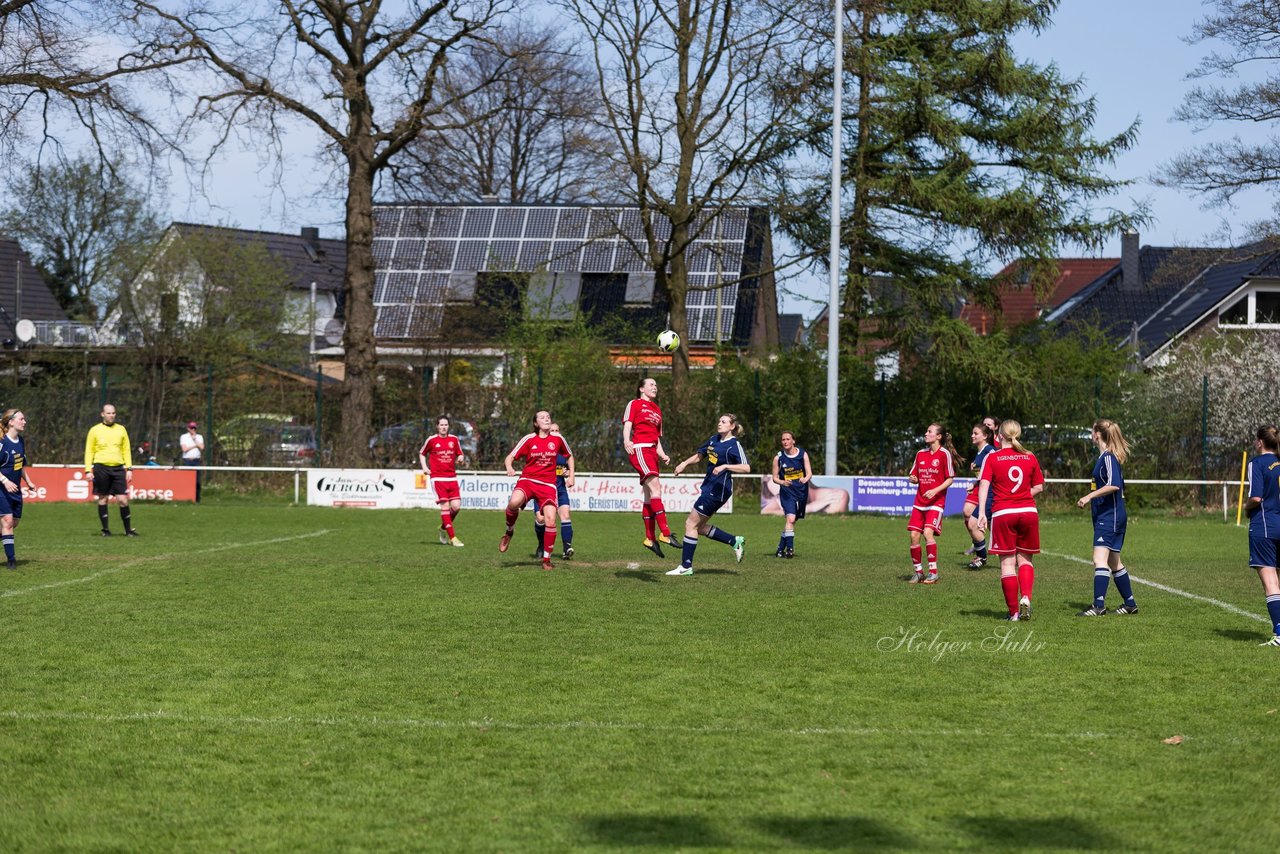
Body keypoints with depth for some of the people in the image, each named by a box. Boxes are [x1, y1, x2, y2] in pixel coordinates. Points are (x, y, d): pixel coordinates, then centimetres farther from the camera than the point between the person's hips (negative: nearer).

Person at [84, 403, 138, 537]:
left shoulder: (121, 429, 11)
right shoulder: (95, 430, 5)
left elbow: (126, 450, 13)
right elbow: (89, 451, 6)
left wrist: (129, 469, 6)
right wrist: (88, 470, -3)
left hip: (118, 468, 1)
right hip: (101, 467, -1)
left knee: (122, 499, -5)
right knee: (102, 499, 2)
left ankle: (128, 529, 3)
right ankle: (106, 529, 10)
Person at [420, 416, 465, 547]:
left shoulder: (454, 439, 9)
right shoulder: (431, 440, 2)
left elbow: (459, 454, 19)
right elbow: (422, 453, 15)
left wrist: (460, 458, -4)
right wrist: (424, 467, 2)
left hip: (452, 477, 3)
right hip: (437, 477, -3)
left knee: (456, 506, -6)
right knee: (445, 506, -11)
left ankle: (444, 527, 23)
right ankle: (452, 537, -8)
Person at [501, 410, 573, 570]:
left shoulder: (557, 439, 6)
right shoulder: (529, 439, 0)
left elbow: (569, 456, 23)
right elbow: (510, 457, 0)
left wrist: (571, 476, 15)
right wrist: (509, 468, -22)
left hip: (548, 484, 2)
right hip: (527, 480, -1)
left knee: (550, 520, -14)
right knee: (514, 502, -34)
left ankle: (546, 559, 2)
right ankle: (509, 531, -4)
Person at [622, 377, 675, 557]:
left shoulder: (657, 410, 26)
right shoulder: (635, 404, 4)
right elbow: (627, 425, -9)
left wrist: (663, 455, 11)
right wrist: (626, 441, -29)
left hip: (652, 452, 8)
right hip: (639, 449, -8)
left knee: (650, 497, 7)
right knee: (655, 486, -22)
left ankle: (650, 538, 10)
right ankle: (664, 533, -30)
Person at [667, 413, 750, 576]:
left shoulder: (734, 445, -14)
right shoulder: (714, 439, 11)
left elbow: (746, 468, -23)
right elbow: (699, 455, 25)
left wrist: (725, 466, -31)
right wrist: (684, 464, 11)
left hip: (718, 490, -9)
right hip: (709, 488, 9)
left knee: (691, 524, -6)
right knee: (699, 527, 14)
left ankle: (686, 567, 1)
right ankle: (735, 542, 22)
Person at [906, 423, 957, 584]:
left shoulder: (944, 454, -7)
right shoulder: (921, 453, 10)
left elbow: (950, 479, -6)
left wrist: (935, 491, -19)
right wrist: (913, 479, -7)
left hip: (936, 501, -6)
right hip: (919, 501, 6)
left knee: (928, 532, -20)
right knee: (914, 535, -2)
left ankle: (933, 572, -12)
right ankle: (918, 572, 11)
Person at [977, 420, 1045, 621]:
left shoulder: (992, 457, 0)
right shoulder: (1030, 457, 7)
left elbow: (984, 485, -11)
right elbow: (1039, 487, 11)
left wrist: (982, 512, -15)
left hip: (1003, 513, -2)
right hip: (1028, 512, 2)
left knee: (1007, 562, 3)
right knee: (1025, 559, 14)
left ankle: (1014, 611, 3)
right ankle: (1026, 597, -10)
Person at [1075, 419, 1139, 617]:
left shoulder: (1108, 457, -15)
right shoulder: (1105, 457, 15)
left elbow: (1114, 485, -28)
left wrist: (1090, 496, -25)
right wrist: (1092, 500, 26)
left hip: (1110, 516, -11)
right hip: (1105, 516, 11)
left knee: (1100, 559, -18)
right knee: (1114, 563, 16)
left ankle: (1098, 606, -25)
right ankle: (1130, 604, 24)